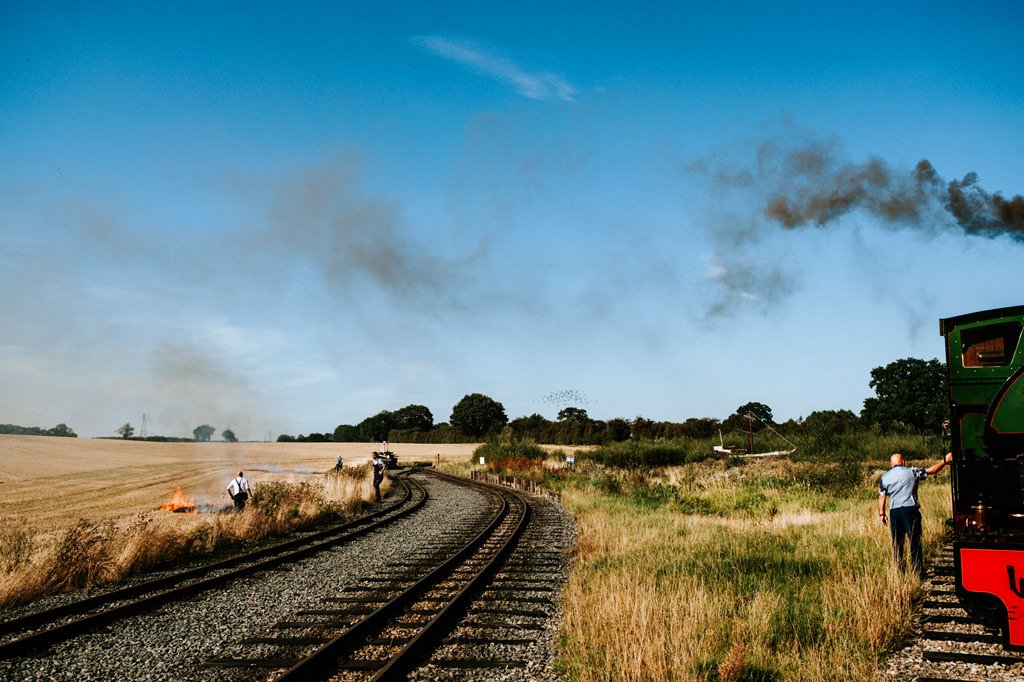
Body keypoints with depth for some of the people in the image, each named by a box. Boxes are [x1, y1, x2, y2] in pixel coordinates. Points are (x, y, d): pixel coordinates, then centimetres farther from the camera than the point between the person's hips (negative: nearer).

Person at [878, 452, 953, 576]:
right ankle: (918, 571, -2)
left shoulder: (884, 477, 8)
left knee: (897, 542, 9)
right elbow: (930, 471, 2)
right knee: (915, 541, 0)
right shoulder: (912, 472, 0)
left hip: (894, 512, 3)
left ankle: (900, 571, 10)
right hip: (910, 509, -3)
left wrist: (881, 514, 11)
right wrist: (945, 460, 10)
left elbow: (881, 497, 6)